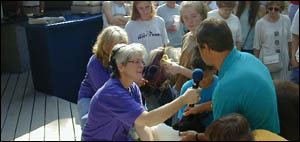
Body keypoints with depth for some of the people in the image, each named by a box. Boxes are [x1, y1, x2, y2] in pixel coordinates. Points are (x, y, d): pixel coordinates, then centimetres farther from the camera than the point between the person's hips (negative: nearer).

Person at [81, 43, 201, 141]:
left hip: (122, 137, 8)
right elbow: (147, 120, -32)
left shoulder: (133, 88, 0)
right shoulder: (112, 93, -26)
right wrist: (184, 99, -32)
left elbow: (141, 125, -5)